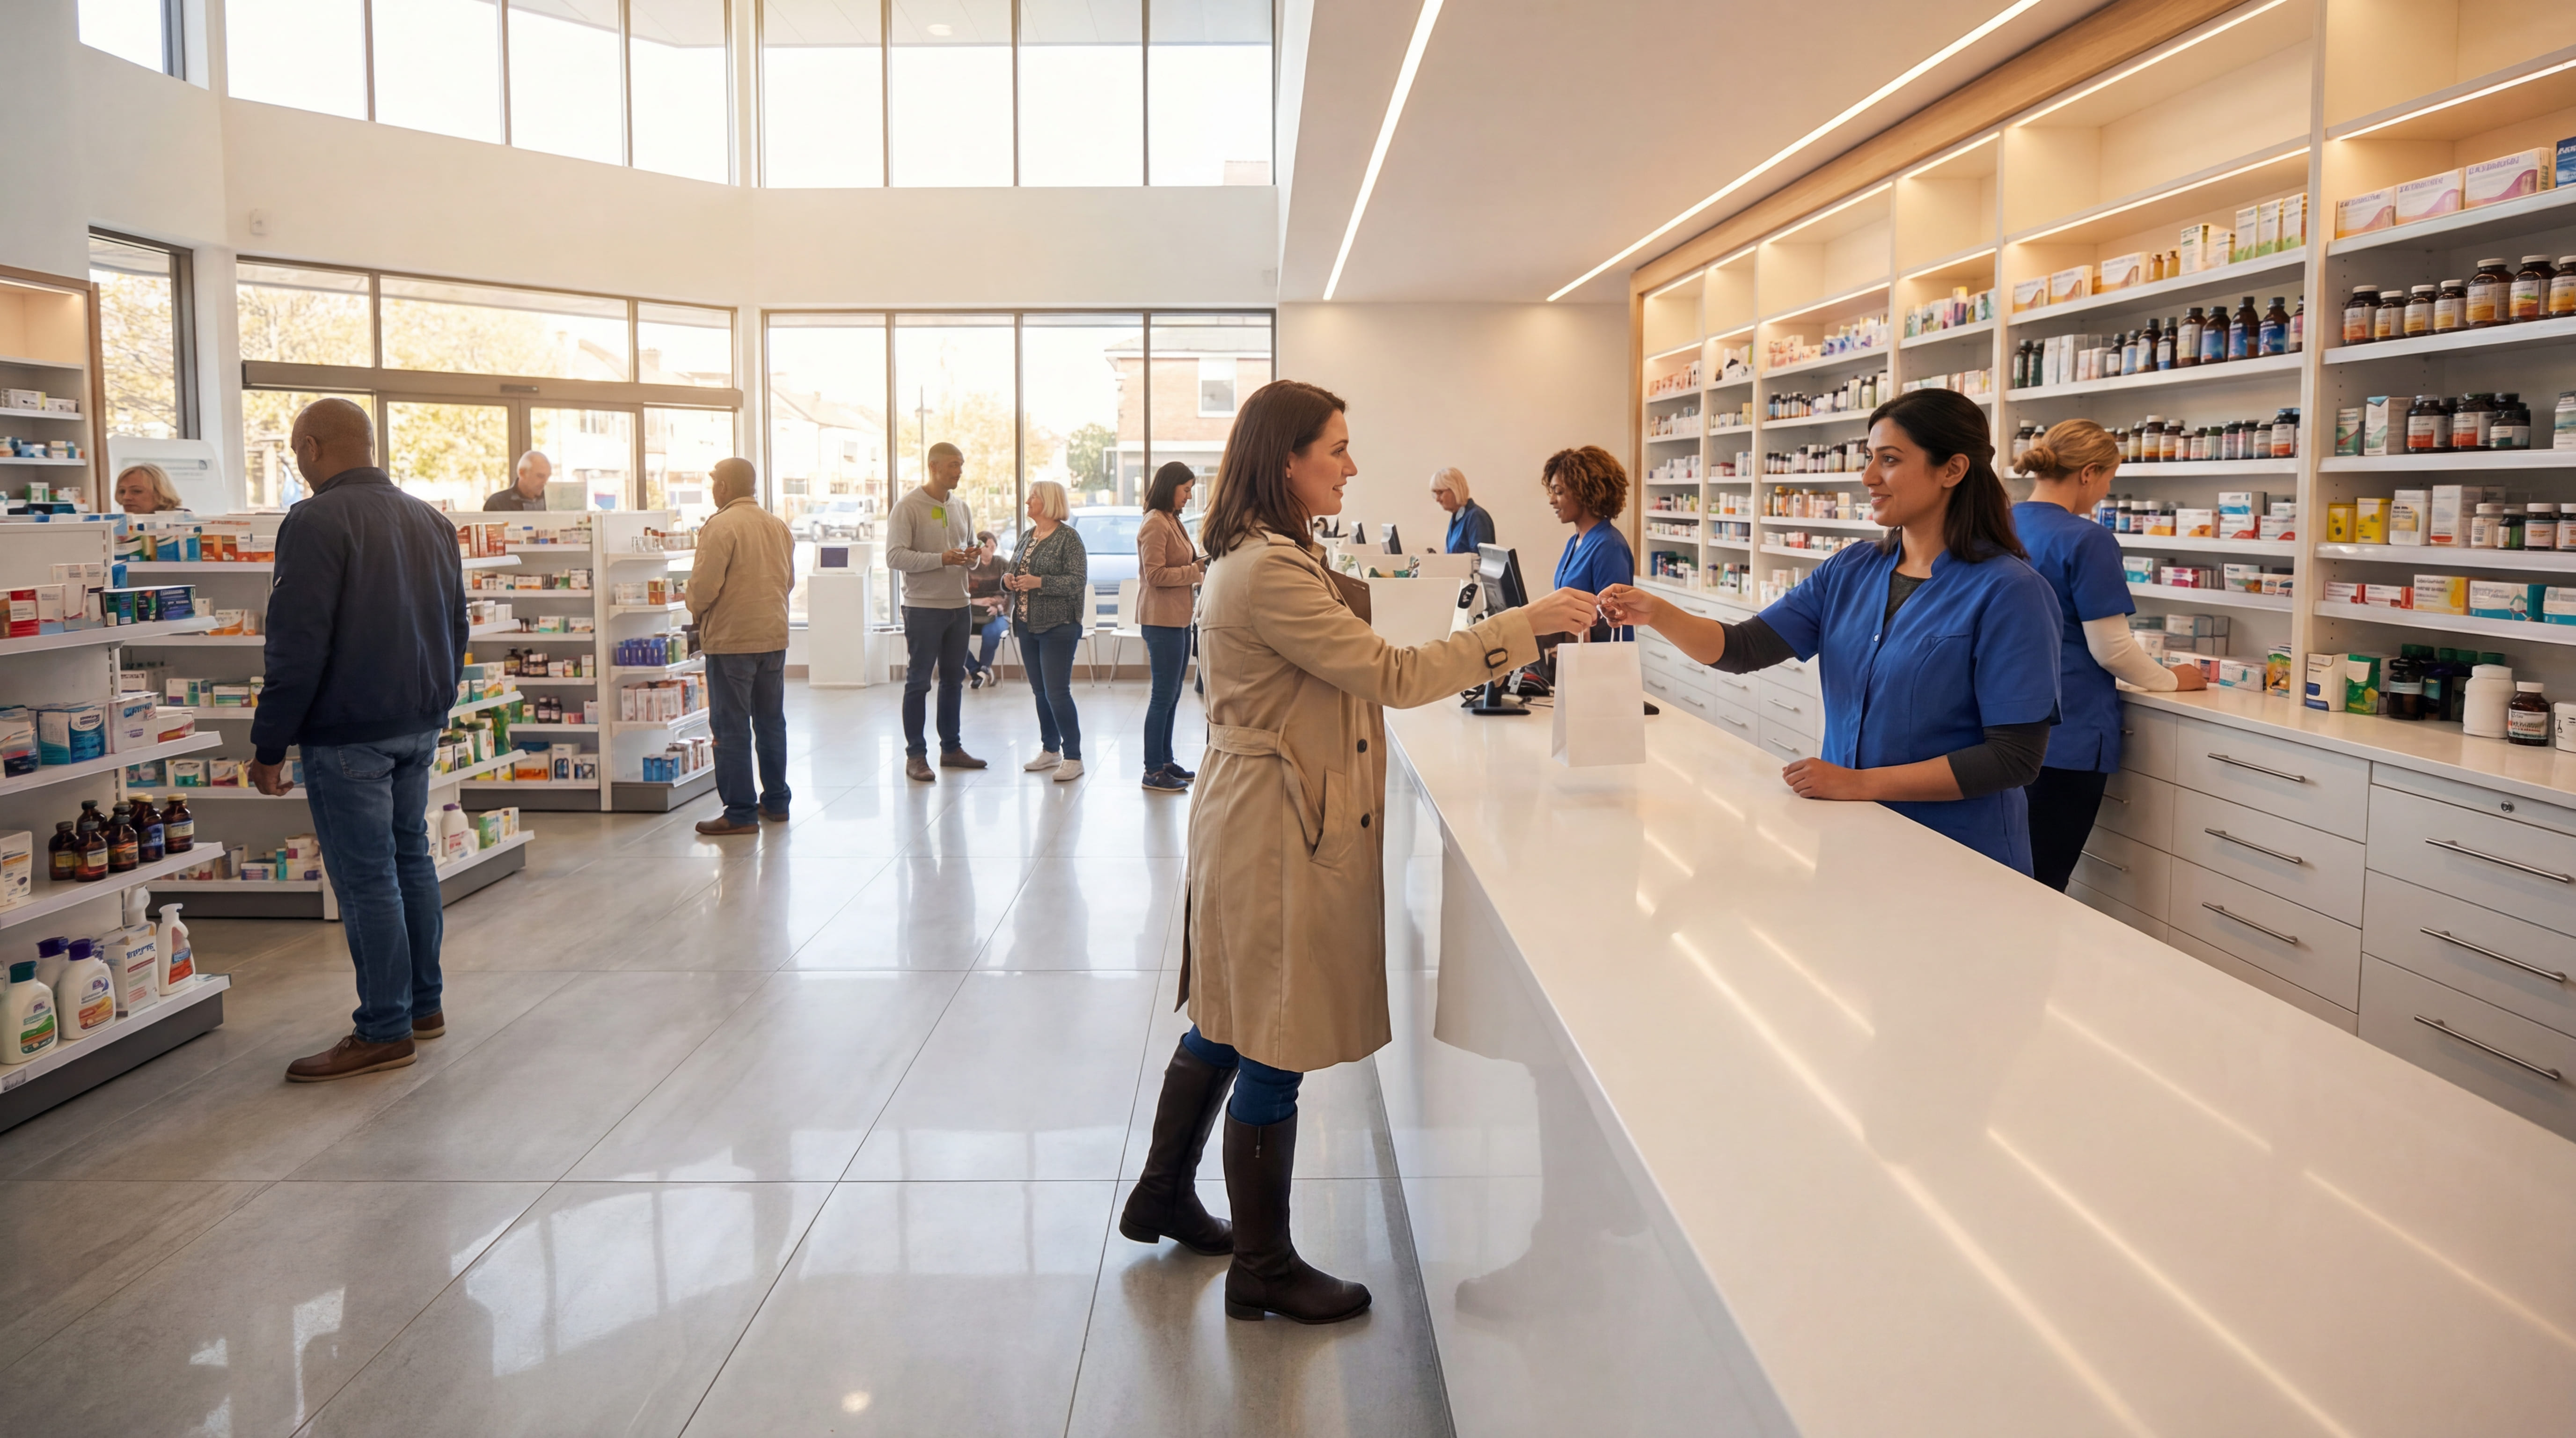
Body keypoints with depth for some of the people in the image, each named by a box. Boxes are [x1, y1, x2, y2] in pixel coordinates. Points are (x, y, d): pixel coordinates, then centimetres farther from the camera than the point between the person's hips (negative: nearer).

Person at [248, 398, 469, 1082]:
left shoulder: (317, 522, -14)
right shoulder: (432, 521, 12)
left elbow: (298, 645, -18)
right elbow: (456, 629, 19)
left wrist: (269, 745, -12)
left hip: (348, 733, -8)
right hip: (420, 726, 8)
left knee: (367, 878, -3)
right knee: (411, 857, 16)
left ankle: (384, 1031, 4)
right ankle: (424, 1004, 24)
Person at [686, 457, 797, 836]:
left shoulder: (721, 525, -14)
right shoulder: (779, 526, 10)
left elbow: (704, 584, -18)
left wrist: (696, 611, 1)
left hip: (731, 638, -7)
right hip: (774, 635, 7)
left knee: (731, 727, -2)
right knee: (771, 721, 16)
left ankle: (740, 812, -2)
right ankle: (776, 801, 23)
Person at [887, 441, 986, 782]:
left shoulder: (960, 507, 12)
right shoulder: (908, 507, -9)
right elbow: (895, 557, -17)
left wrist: (972, 556, -2)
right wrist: (942, 559, -24)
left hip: (958, 606, 7)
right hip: (923, 607, -7)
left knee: (954, 679, 13)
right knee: (918, 682, 0)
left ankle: (951, 748, 24)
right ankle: (915, 754, 6)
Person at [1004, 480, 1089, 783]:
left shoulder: (1068, 537, -9)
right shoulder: (1026, 536, 14)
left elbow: (1078, 580, -16)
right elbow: (1014, 571, 21)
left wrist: (1039, 582, -23)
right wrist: (1008, 580, -2)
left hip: (1058, 626, -8)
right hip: (1027, 624, 8)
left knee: (1057, 692, -9)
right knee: (1040, 691, 12)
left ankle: (1073, 757, -2)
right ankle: (1050, 750, 23)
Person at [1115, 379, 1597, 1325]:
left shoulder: (1267, 559, 13)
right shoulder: (1269, 574, -22)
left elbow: (1347, 673, 19)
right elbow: (1392, 676, -23)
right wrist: (1527, 625, -19)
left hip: (1258, 824, 11)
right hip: (1280, 835, -11)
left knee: (1225, 1027, 22)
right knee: (1275, 1052, 1)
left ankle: (1164, 1198, 39)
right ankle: (1263, 1268, 16)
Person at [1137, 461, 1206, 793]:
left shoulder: (1172, 521, 18)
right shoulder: (1155, 524, -13)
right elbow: (1156, 575, -20)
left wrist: (1201, 563, 7)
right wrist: (1197, 570, -15)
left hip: (1178, 618, 10)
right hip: (1162, 619, -10)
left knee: (1172, 694, 15)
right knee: (1164, 695, -6)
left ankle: (1166, 761, 24)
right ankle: (1153, 771, -1)